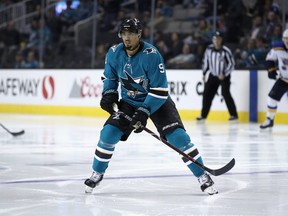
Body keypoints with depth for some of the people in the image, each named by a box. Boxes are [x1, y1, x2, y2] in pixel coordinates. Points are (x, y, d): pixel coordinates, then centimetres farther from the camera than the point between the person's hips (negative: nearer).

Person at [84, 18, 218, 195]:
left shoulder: (151, 55, -26)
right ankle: (97, 174, 9)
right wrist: (108, 94, -8)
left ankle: (203, 176, -6)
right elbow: (110, 77, 11)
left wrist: (144, 112, -30)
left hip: (157, 101, -4)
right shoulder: (114, 53, -10)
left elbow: (160, 89, -25)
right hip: (129, 102, 4)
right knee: (108, 134, -12)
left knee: (178, 136, -17)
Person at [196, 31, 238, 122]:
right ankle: (203, 115, 13)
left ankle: (234, 115, -10)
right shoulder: (209, 49, -4)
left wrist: (224, 74, -21)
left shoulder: (225, 51, -18)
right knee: (207, 93, 2)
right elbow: (205, 61, 11)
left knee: (225, 93, -16)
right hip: (213, 75, 5)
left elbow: (231, 64, -14)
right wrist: (204, 73, 8)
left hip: (224, 76, -5)